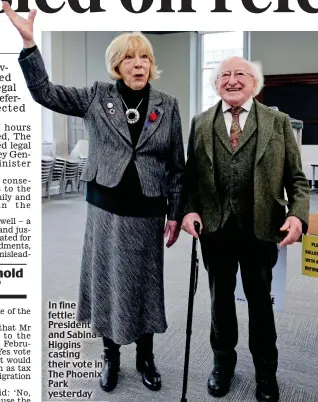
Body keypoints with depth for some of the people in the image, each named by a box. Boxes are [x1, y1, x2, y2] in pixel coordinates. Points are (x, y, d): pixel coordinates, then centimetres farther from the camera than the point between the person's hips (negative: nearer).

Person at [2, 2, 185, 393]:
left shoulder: (167, 105, 1)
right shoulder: (97, 97, 0)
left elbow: (177, 166, 3)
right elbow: (45, 93, -5)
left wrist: (175, 214, 0)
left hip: (147, 213, 0)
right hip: (105, 209, 0)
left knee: (144, 284, 11)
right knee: (106, 281, 12)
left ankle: (145, 357, 34)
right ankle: (110, 356, 34)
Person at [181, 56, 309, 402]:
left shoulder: (278, 122, 1)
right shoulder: (201, 123, 6)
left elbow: (296, 178, 0)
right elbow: (190, 175, 5)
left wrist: (298, 214, -16)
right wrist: (189, 210, -10)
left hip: (261, 228, -1)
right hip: (215, 227, 2)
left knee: (260, 299, 15)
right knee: (220, 297, 16)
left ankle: (265, 370, 36)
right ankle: (223, 361, 39)